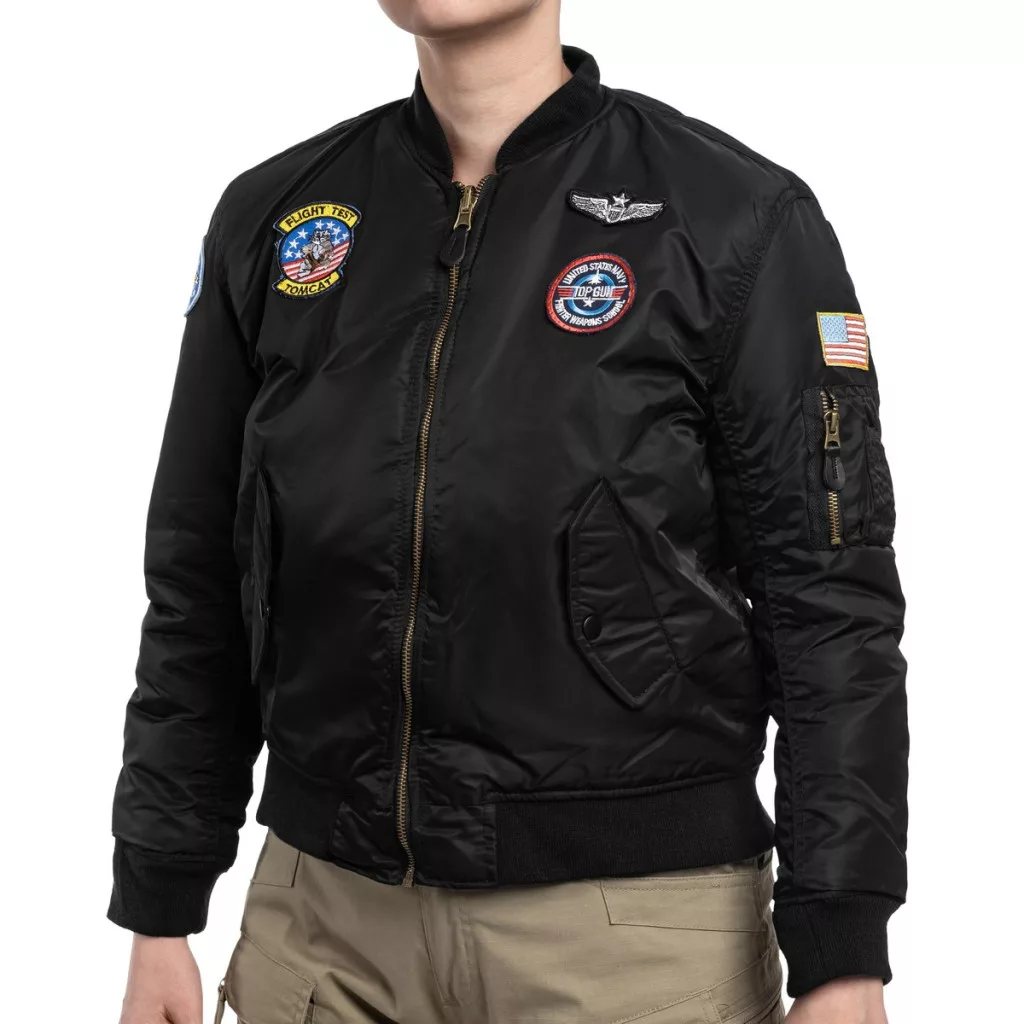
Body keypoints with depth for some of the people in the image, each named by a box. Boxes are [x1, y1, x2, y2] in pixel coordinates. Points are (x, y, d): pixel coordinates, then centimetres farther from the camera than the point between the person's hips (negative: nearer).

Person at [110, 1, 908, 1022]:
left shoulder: (741, 218, -7)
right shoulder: (272, 217, 4)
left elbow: (832, 606, -8)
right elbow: (198, 589, 8)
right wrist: (159, 919, 8)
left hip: (637, 925, -3)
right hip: (327, 921, 4)